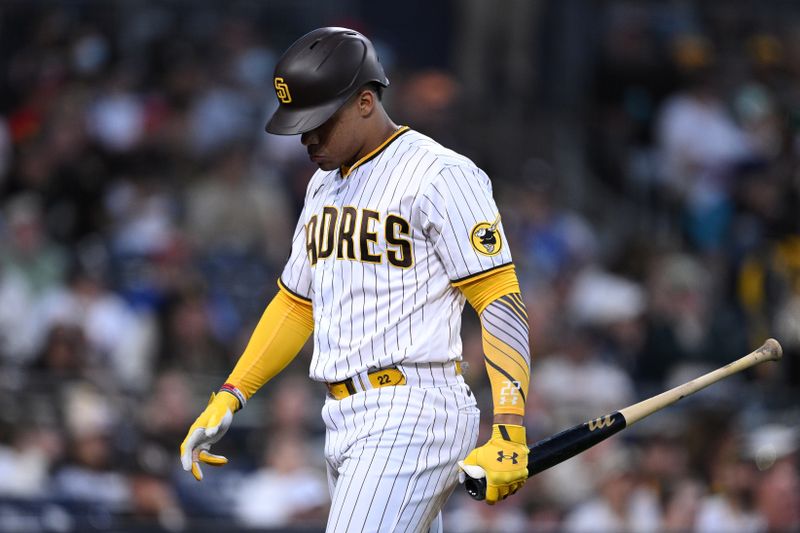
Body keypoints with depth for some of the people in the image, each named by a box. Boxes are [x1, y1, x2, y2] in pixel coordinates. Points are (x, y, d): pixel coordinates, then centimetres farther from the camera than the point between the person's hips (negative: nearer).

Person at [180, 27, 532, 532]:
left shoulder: (441, 176, -8)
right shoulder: (325, 185, 19)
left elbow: (500, 301, -13)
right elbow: (296, 303, 27)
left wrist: (509, 434, -21)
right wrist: (229, 397, 16)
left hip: (411, 414, -8)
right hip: (344, 418, 8)